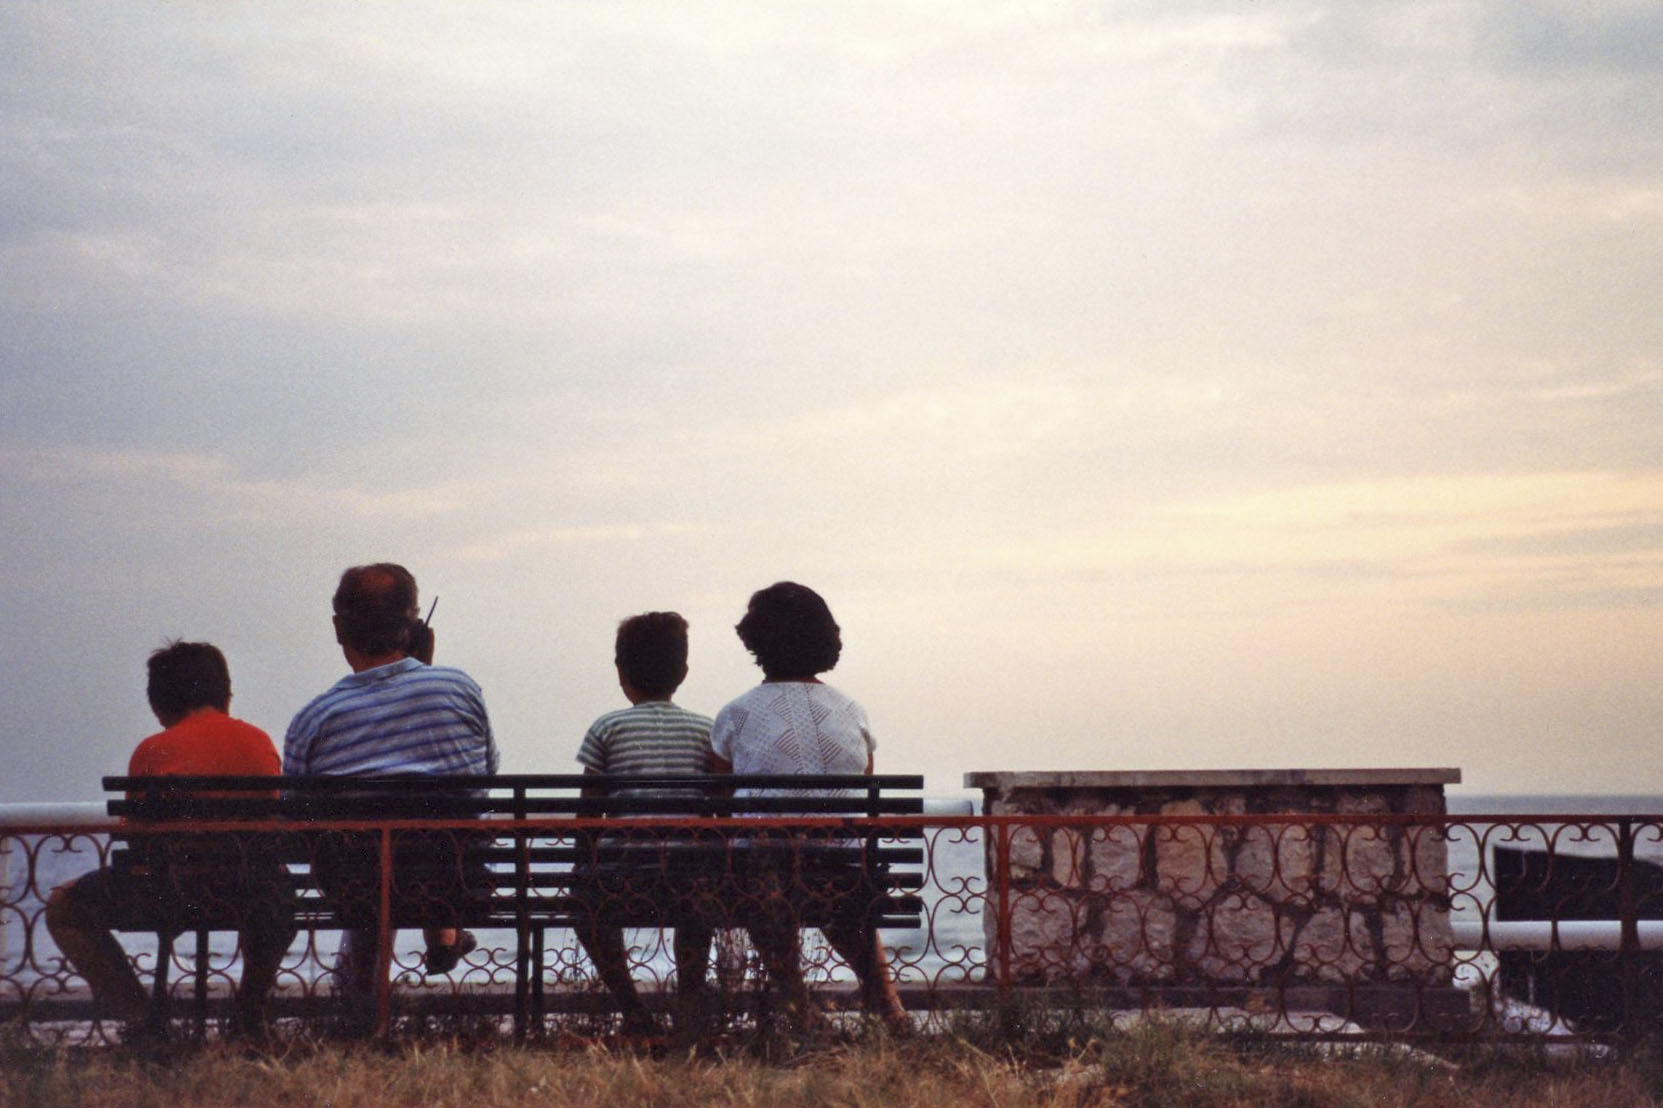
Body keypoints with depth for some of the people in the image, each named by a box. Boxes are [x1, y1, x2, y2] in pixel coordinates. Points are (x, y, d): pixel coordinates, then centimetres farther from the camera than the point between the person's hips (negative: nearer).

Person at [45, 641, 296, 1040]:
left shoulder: (152, 751, 2)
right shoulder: (259, 740, 13)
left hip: (173, 884, -4)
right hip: (252, 880, 4)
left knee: (63, 907, 18)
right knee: (279, 887, 43)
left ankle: (141, 1021, 7)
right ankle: (251, 1013, 38)